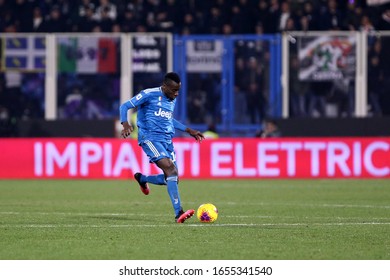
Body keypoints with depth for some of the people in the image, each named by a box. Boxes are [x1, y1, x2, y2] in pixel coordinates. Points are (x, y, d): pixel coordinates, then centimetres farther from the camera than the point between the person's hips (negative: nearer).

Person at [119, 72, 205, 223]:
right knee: (170, 168, -25)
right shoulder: (149, 94, -6)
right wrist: (125, 124, -22)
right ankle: (178, 213, -31)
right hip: (150, 138, -8)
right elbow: (124, 106, -4)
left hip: (167, 141, 8)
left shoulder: (173, 100, 17)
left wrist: (189, 130, 30)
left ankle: (141, 178, 35)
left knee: (172, 178, 4)